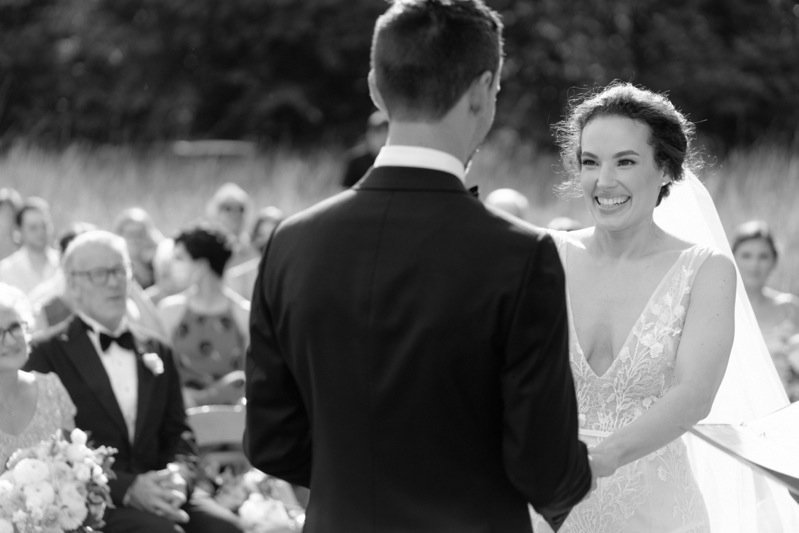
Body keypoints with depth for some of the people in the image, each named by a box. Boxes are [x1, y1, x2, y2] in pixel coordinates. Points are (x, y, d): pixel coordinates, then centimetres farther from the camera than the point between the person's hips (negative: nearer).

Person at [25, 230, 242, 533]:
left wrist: (179, 475, -9)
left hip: (157, 493, 5)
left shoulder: (156, 352, 18)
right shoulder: (48, 356, 2)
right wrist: (127, 488, -19)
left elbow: (177, 432, 16)